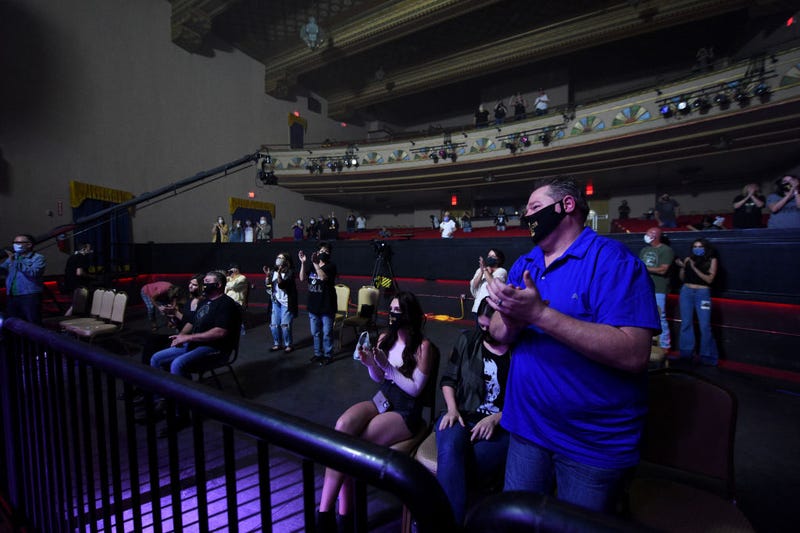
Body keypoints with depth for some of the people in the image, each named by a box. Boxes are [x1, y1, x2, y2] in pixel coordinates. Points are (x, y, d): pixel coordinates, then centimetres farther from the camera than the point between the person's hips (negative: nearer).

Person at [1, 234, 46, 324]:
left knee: (33, 325, -6)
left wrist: (15, 262, -19)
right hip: (11, 297, 7)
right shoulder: (12, 257, 18)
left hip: (30, 297, -6)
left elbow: (33, 273, -18)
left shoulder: (38, 258, -2)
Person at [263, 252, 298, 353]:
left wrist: (279, 274, -34)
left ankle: (288, 345, 10)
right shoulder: (274, 271, 5)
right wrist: (267, 275, -23)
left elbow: (282, 285, -20)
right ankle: (277, 344, 24)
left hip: (286, 302, -5)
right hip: (275, 302, 5)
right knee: (274, 324, 8)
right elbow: (267, 283, -6)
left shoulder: (290, 272, -10)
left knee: (285, 325, -5)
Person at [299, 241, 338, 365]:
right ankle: (318, 353, 29)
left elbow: (323, 277, -24)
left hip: (326, 306, -5)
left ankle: (328, 355, 14)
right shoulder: (312, 266, 9)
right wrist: (303, 263, -13)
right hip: (313, 305, 6)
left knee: (327, 333, 2)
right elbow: (302, 278, -3)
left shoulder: (331, 266, -7)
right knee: (315, 333, 16)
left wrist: (315, 263, -29)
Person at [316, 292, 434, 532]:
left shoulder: (423, 346, -13)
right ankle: (326, 512, -19)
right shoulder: (385, 338, 4)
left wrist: (387, 366, -21)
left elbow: (415, 389, -13)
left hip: (407, 412, -5)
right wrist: (370, 364, -9)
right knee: (343, 425, -27)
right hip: (382, 401, 5)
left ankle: (327, 512, -4)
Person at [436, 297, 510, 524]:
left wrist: (495, 419, -12)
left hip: (501, 426, -2)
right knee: (450, 449, -34)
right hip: (461, 416, 3)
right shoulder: (467, 340, 9)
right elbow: (448, 379, 17)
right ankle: (452, 520, -27)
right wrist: (452, 409, 1)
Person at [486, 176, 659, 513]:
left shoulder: (613, 260, -16)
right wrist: (511, 324, -21)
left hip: (593, 442, -5)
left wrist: (540, 315, -32)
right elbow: (498, 333, 3)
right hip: (527, 426, 6)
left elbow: (634, 355, -27)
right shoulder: (523, 265, 5)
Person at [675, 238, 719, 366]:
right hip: (686, 292, 3)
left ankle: (708, 356, 4)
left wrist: (694, 268, -15)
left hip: (703, 293, -3)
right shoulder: (688, 259, 9)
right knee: (686, 324, 6)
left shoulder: (712, 260, 3)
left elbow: (709, 279, -7)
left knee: (705, 326, -6)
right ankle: (686, 353, 15)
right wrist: (682, 267, -5)